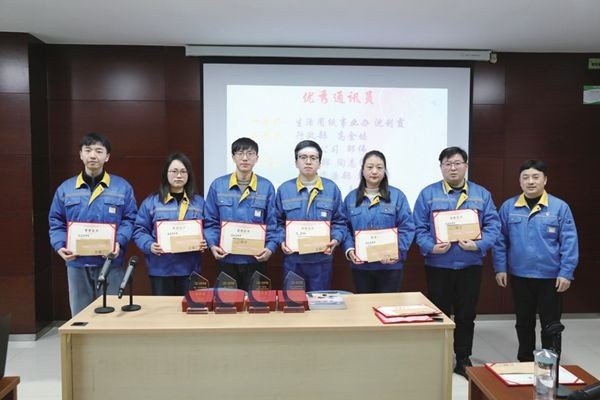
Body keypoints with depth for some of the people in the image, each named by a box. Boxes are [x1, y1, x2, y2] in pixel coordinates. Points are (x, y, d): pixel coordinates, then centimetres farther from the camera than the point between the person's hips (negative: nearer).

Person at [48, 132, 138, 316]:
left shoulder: (122, 187, 2)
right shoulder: (65, 188, 7)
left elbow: (130, 220, 0)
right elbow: (56, 222, 9)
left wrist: (119, 242, -16)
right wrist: (60, 245, -8)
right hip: (77, 263, 2)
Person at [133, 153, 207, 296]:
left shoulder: (199, 202, 8)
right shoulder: (151, 202, 2)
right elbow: (140, 230, 1)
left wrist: (205, 243, -11)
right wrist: (149, 245, -17)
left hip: (189, 268, 2)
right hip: (161, 269, -1)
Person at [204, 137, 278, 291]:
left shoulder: (266, 187, -1)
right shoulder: (218, 185, 0)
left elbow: (272, 224, 0)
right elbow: (210, 222, 3)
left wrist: (270, 247, -14)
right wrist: (212, 245, -11)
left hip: (255, 259, 0)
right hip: (226, 259, 1)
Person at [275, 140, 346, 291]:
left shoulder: (332, 188, 2)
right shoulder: (284, 189, 2)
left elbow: (339, 221, 4)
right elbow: (278, 222, 5)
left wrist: (335, 240, -12)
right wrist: (282, 241, -11)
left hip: (322, 259, 0)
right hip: (293, 259, 0)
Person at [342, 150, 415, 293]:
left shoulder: (397, 196, -1)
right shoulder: (351, 197, 6)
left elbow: (407, 228, -4)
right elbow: (344, 228, 3)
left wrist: (397, 251, -17)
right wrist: (349, 250, -12)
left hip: (390, 265, -2)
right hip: (360, 266, 2)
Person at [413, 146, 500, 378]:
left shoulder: (482, 194, 6)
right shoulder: (428, 194, 0)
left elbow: (493, 225, 0)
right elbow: (419, 227, -4)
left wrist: (479, 244, -16)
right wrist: (431, 247, -19)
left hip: (470, 265, 2)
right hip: (438, 265, -1)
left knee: (466, 315, 11)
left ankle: (463, 359, 26)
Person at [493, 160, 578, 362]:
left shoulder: (560, 207, -6)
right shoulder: (508, 207, 0)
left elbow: (569, 242, -6)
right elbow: (500, 240, 2)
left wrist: (566, 273, -10)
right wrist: (500, 268, -1)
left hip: (550, 277, -2)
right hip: (519, 276, 2)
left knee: (550, 324, 9)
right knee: (523, 323, 16)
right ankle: (524, 361, 32)